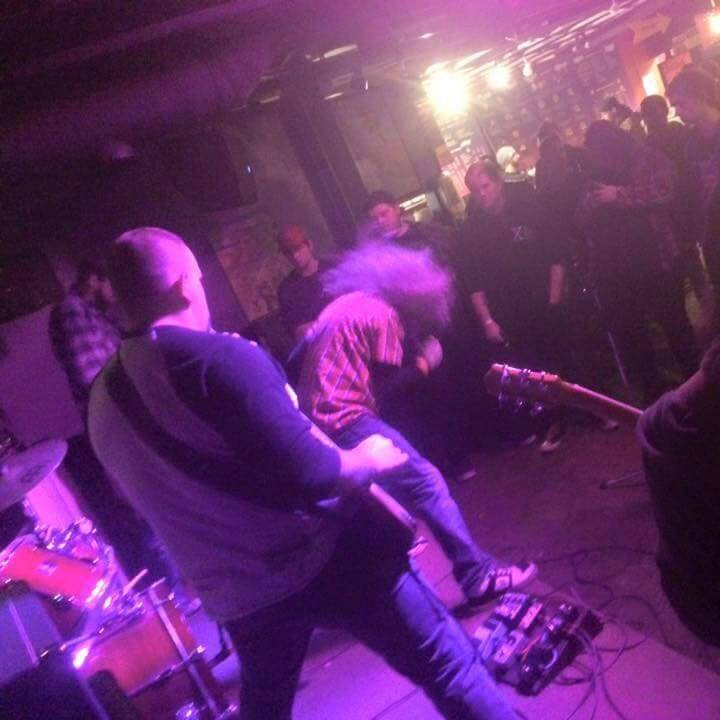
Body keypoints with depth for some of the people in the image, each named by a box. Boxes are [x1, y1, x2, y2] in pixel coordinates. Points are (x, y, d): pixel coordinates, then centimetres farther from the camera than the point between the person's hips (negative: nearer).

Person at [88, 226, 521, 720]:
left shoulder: (103, 403, 3)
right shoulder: (219, 357, -21)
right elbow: (310, 476, -27)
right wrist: (368, 459, -9)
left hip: (235, 595, 7)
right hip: (324, 557, -7)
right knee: (447, 667, 10)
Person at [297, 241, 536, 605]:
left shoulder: (342, 305, 20)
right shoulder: (382, 314, -5)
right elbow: (388, 391, -7)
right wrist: (424, 364, 6)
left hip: (316, 420, 10)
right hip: (347, 419, -9)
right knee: (426, 483, -6)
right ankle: (478, 576, -1)